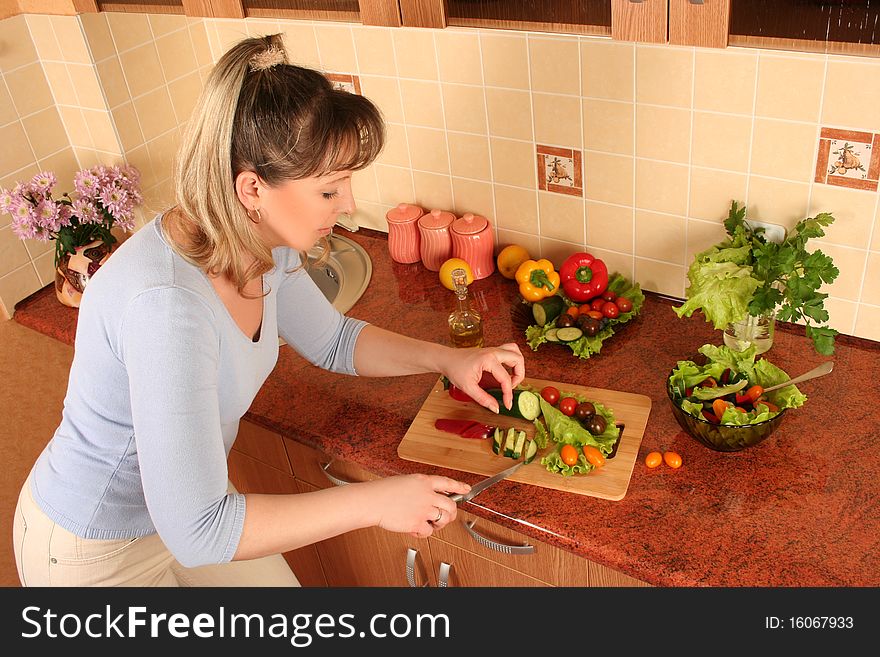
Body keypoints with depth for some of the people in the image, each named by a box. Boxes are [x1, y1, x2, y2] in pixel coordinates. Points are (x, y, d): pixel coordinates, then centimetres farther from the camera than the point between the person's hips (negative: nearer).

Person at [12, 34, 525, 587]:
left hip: (191, 501, 7)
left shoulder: (263, 248, -13)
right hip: (95, 552, -7)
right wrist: (375, 502, -31)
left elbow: (333, 340, 6)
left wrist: (445, 359, -8)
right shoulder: (166, 303, -38)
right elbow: (196, 529, -36)